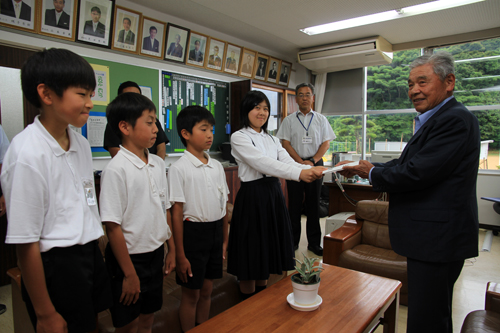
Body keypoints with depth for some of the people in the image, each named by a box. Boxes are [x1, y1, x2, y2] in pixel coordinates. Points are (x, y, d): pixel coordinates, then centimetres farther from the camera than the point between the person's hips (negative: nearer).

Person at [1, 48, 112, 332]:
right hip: (55, 266, -7)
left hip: (90, 255, 7)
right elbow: (25, 243, -18)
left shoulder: (82, 144, 2)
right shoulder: (28, 153, -21)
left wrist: (95, 254, 11)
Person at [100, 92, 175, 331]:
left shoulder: (158, 164, 2)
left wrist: (172, 249, 10)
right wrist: (129, 273, -13)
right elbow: (113, 226, -18)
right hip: (129, 257, -6)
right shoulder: (116, 170, -19)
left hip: (155, 254, 6)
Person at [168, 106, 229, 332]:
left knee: (206, 291, 19)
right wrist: (180, 255, -11)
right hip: (193, 231, -5)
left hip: (216, 231, 5)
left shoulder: (217, 166, 6)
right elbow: (176, 213, -12)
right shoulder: (179, 168, -12)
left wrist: (224, 239, 11)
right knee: (191, 294, 11)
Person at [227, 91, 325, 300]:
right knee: (250, 256, 5)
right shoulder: (239, 138, -8)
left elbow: (289, 162, 0)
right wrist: (299, 173, -31)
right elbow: (262, 163, -22)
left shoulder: (272, 139, 14)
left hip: (273, 196, 7)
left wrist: (313, 169, -20)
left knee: (266, 252, 17)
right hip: (251, 198, -6)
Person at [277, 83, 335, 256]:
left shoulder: (321, 119, 9)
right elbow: (285, 143, 0)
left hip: (315, 164, 1)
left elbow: (326, 143, 3)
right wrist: (300, 162, -10)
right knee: (294, 204, 3)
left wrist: (312, 161, -10)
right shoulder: (289, 120, 7)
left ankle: (314, 243, 15)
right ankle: (293, 241, 15)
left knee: (313, 204, 5)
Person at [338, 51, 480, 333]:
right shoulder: (437, 119, 15)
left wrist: (373, 173, -9)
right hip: (435, 238, 11)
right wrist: (361, 168, 9)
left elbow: (416, 173, -26)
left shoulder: (455, 120, -18)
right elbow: (405, 164, 16)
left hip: (437, 239, -11)